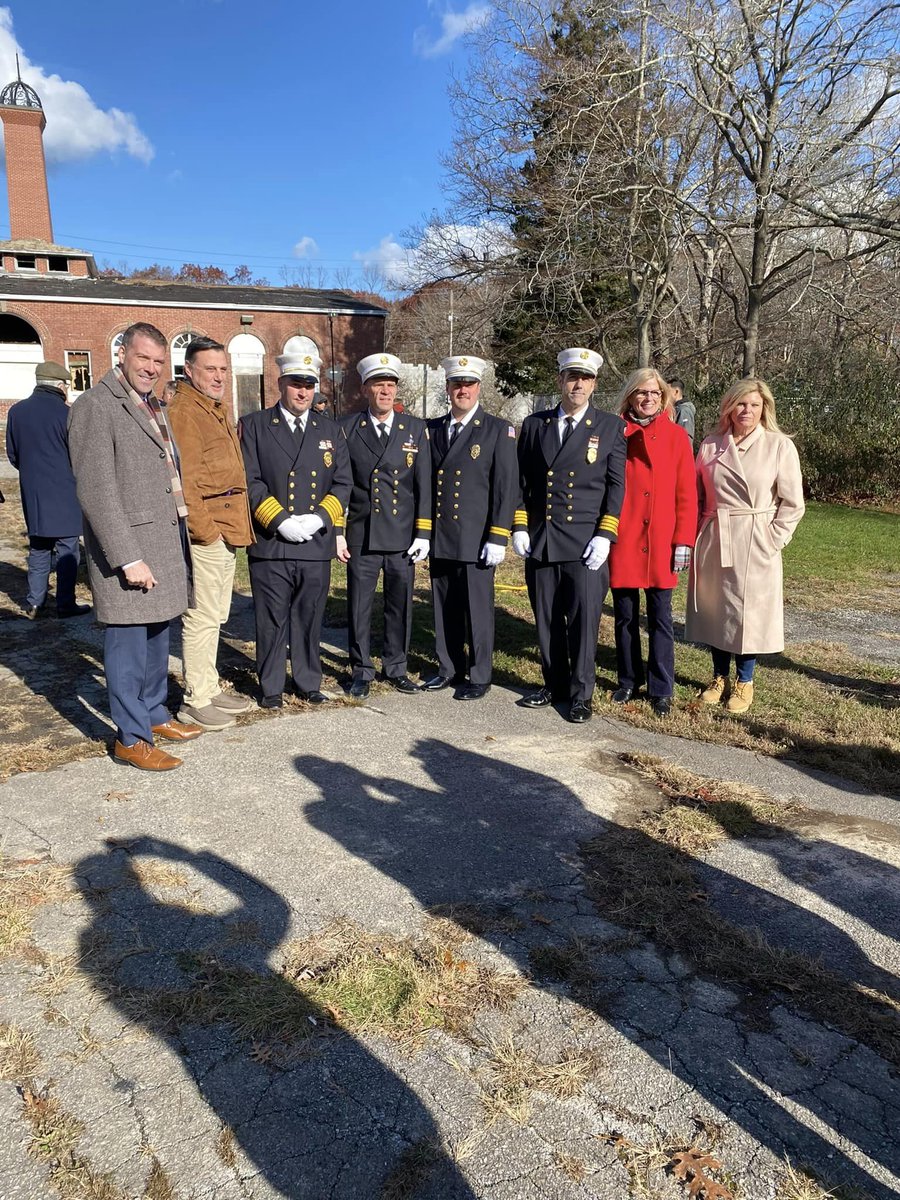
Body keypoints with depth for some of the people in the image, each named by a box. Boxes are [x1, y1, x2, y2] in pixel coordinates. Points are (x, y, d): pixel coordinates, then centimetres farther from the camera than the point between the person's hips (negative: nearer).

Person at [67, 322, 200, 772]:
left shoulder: (154, 406, 16)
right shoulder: (95, 406, -12)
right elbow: (96, 492, -17)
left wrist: (178, 541, 13)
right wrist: (129, 557, -21)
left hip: (166, 544, 8)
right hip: (129, 548, -8)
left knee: (157, 636, 18)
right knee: (128, 643, 0)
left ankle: (154, 714, 33)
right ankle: (131, 739, 10)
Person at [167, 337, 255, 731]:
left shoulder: (215, 411, 20)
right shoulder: (183, 411, -12)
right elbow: (184, 476, -19)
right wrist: (202, 527, -21)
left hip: (226, 527, 10)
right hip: (205, 528, -10)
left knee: (215, 615, 16)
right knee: (202, 617, -3)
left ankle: (210, 688, 28)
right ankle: (195, 701, 7)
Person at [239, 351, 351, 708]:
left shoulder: (330, 430, 13)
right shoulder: (254, 425, 4)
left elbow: (342, 483, 8)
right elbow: (250, 481, -4)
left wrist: (319, 518, -8)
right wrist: (280, 521, -14)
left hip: (317, 545, 3)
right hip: (270, 545, -2)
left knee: (310, 620, 11)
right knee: (271, 621, 4)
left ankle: (309, 684, 24)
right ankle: (271, 688, 17)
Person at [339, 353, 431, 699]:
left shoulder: (415, 428, 5)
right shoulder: (346, 428, 2)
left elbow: (424, 484, 4)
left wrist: (423, 533, -1)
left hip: (403, 536, 1)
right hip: (361, 536, -1)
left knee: (400, 605, 9)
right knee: (359, 606, 6)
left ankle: (396, 667, 24)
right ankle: (361, 671, 20)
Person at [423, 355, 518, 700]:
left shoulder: (498, 430, -2)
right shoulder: (432, 429, 11)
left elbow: (507, 487, -6)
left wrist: (498, 538, -12)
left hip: (476, 539, -4)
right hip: (439, 538, 4)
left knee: (477, 610, 3)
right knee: (444, 609, 12)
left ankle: (479, 677, 16)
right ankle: (450, 669, 26)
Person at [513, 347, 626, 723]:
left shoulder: (610, 427, 4)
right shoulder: (535, 424, 11)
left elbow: (616, 485, 0)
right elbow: (522, 481, 12)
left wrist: (604, 535, -8)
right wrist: (519, 527, 3)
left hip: (586, 543, -3)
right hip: (540, 540, 3)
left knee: (584, 619, -2)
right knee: (547, 618, 9)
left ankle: (581, 693, 12)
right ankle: (554, 684, 24)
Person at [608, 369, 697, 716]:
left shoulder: (676, 437, 3)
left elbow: (686, 494, 1)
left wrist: (683, 541, -5)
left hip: (660, 544, 0)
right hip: (622, 540, 1)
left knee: (660, 617, 5)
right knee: (625, 616, 10)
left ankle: (661, 689, 16)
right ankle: (628, 681, 25)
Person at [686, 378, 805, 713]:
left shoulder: (780, 446, -3)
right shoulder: (710, 445, 5)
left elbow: (792, 504, -2)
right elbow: (697, 497, 10)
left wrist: (773, 540, -8)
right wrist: (695, 537, 3)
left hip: (755, 546, -3)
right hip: (713, 542, 3)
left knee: (749, 610, 4)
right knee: (714, 608, 10)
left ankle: (744, 681, 21)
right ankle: (720, 677, 27)